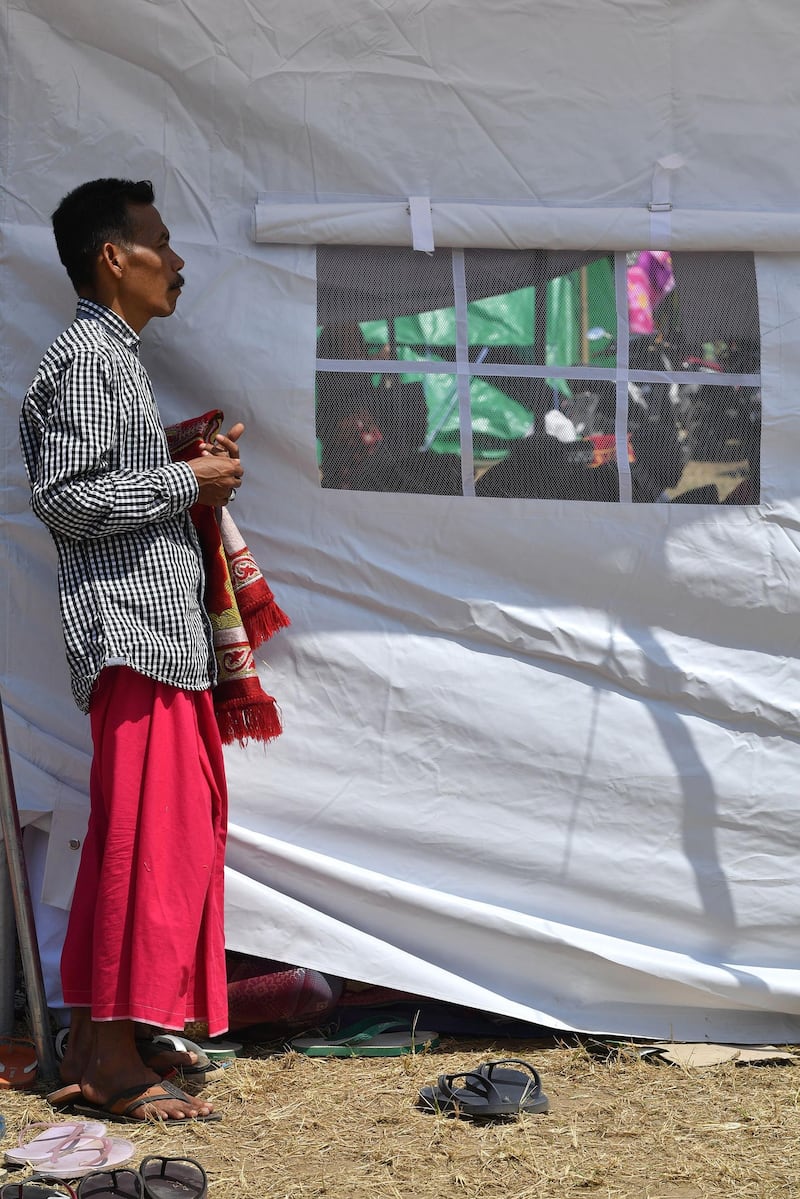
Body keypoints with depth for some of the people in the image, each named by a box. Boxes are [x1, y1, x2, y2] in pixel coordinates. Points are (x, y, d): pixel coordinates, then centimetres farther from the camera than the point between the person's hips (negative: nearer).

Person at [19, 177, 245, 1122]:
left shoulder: (114, 358, 21)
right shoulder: (85, 360, -11)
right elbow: (64, 499, -19)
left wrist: (194, 467, 12)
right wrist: (186, 480, -13)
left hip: (159, 632, 11)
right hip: (131, 631, -11)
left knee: (124, 839, 12)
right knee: (151, 838, -10)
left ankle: (91, 1045, 17)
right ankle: (115, 1061, -6)